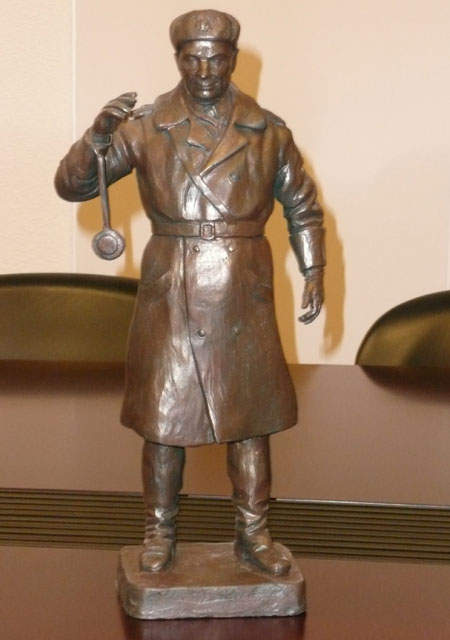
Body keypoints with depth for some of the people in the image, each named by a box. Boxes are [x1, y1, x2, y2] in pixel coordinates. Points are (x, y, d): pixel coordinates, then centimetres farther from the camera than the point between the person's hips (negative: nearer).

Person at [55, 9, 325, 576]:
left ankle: (253, 534, 22)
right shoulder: (144, 127, -3)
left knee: (250, 417, 8)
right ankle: (159, 535, 20)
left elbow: (302, 206, 14)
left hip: (243, 296, 1)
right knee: (163, 418, 4)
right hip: (169, 295, -1)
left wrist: (314, 272, 5)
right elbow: (71, 185, -5)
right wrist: (98, 134, -23)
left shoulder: (268, 131, 2)